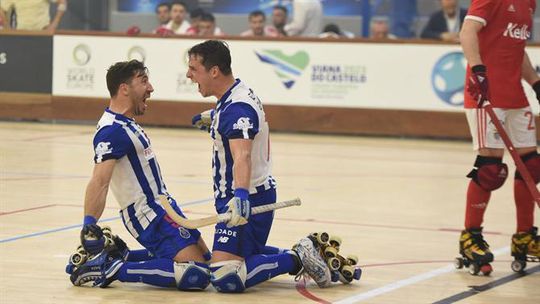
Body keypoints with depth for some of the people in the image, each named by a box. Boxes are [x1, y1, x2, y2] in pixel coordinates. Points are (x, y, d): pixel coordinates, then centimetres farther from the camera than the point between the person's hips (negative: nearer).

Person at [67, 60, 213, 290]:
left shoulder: (126, 124, 13)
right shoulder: (113, 131, -19)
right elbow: (99, 181, -30)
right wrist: (89, 224, -42)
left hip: (161, 208, 11)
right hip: (149, 216, -11)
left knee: (205, 259, 19)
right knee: (197, 276, -21)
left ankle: (119, 257, 12)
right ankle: (111, 268, -16)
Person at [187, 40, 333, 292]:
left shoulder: (236, 109, -23)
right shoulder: (239, 92, 8)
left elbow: (242, 156, -41)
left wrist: (241, 194, -57)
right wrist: (214, 117, 54)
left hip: (248, 202, -11)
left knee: (225, 278, -21)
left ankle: (297, 260, -13)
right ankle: (300, 256, 18)